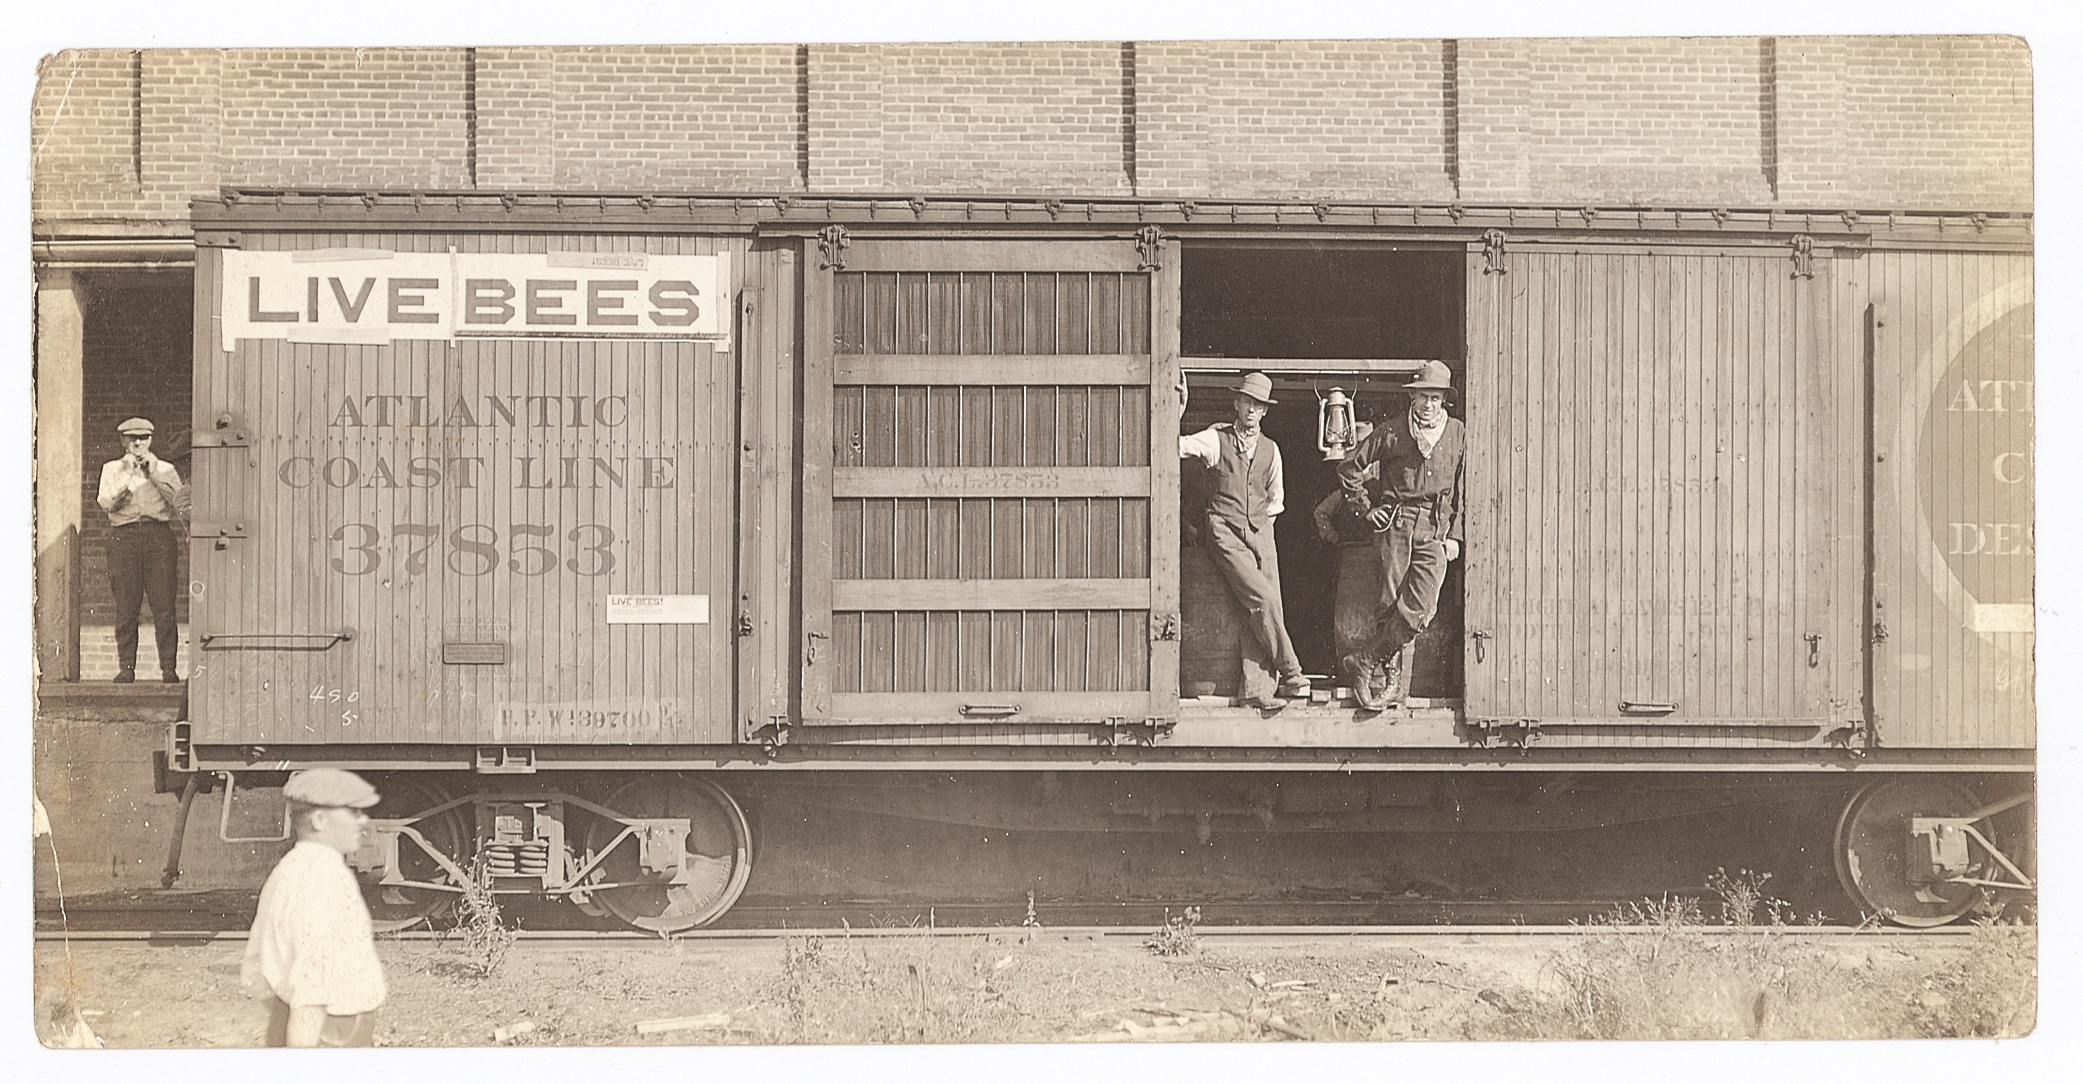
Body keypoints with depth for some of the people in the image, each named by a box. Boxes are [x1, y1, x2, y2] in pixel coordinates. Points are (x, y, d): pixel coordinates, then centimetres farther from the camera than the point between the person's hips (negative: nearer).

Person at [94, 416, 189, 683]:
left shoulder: (165, 469, 17)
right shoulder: (112, 469, 17)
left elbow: (180, 502, 4)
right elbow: (105, 503, 2)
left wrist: (154, 473, 0)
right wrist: (127, 476, -5)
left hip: (159, 535, -1)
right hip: (125, 536, 1)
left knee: (164, 606, -8)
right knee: (125, 608, -3)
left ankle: (168, 668, -8)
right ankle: (126, 667, 1)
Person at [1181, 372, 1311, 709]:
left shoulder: (1270, 450, 17)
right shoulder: (1216, 439, 5)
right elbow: (1178, 445, -10)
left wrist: (1261, 513, 11)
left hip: (1260, 532, 4)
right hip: (1225, 534, -4)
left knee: (1262, 607, -10)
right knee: (1261, 598, -19)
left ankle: (1256, 687, -11)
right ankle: (1291, 675, -11)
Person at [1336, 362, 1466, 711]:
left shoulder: (1457, 433, 11)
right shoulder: (1392, 431, 3)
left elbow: (1462, 488, 16)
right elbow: (1349, 468, 8)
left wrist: (1454, 535, 10)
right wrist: (1366, 509, 4)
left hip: (1435, 531, 2)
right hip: (1395, 524, -2)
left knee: (1419, 610, -12)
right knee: (1391, 605, -3)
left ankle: (1366, 662, -2)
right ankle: (1393, 682, 4)